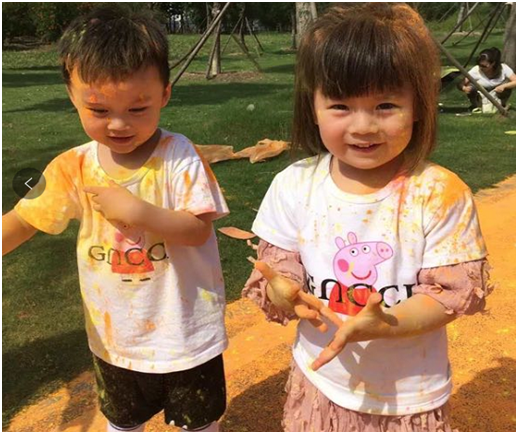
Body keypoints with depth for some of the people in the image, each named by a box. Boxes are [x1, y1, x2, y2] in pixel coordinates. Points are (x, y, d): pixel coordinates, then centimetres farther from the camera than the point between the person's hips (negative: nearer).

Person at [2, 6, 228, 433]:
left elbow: (199, 230, -22)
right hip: (114, 335, 4)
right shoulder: (73, 168, -10)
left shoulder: (178, 156, -21)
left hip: (186, 333, -3)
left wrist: (137, 211, -34)